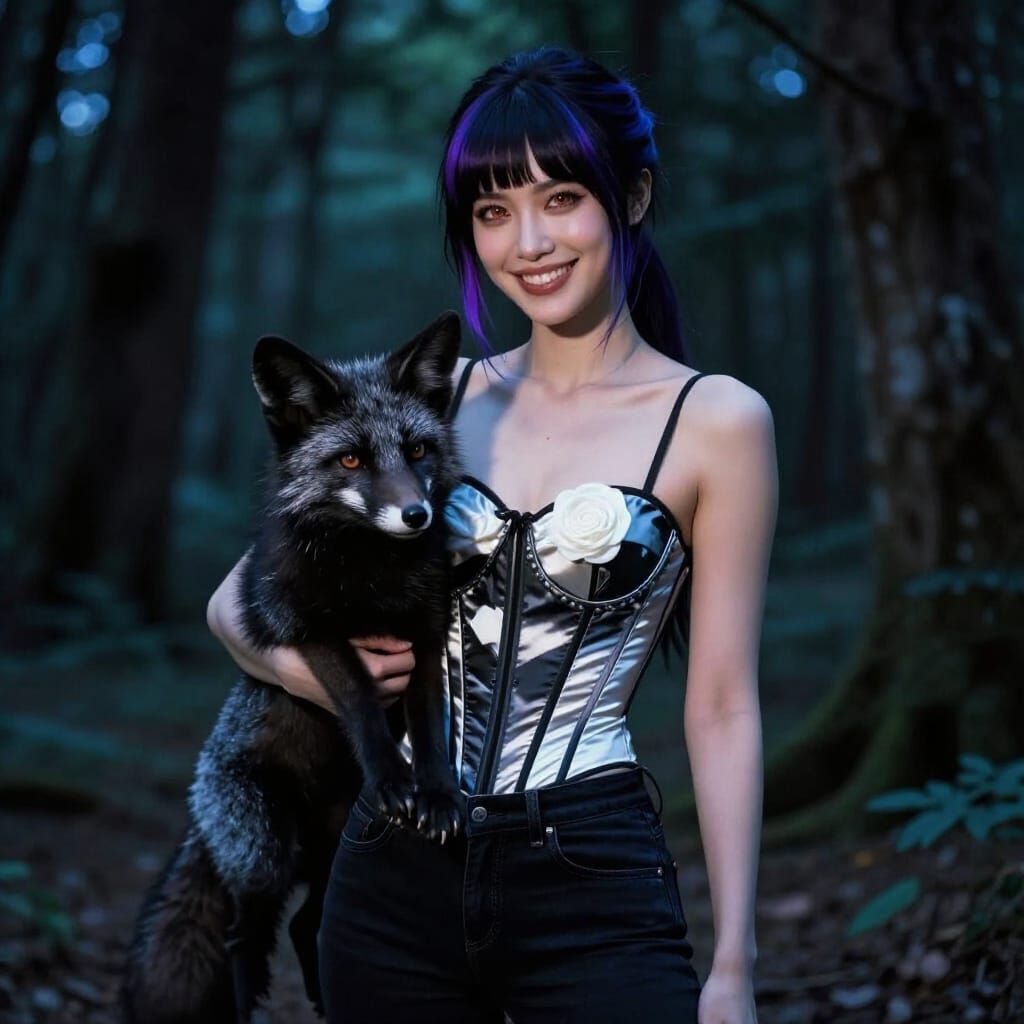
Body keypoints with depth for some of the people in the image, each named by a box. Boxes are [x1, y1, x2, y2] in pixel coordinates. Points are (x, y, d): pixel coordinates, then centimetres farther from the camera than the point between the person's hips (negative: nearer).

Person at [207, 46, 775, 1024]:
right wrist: (305, 667, -11)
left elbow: (722, 706, -3)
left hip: (593, 884, -3)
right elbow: (236, 600, 11)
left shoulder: (716, 421, -3)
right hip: (395, 878, 4)